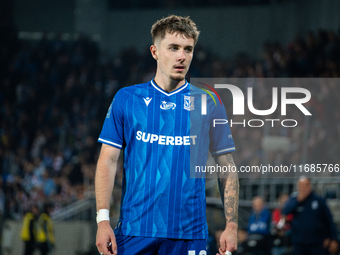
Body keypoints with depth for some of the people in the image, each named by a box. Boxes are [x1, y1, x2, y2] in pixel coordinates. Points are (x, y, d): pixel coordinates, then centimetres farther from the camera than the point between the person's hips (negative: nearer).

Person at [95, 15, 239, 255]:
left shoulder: (209, 104, 5)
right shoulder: (126, 99, 5)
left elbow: (227, 168, 7)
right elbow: (108, 161, 4)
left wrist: (232, 225, -2)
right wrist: (103, 219, -7)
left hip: (189, 234, 0)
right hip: (134, 231, 0)